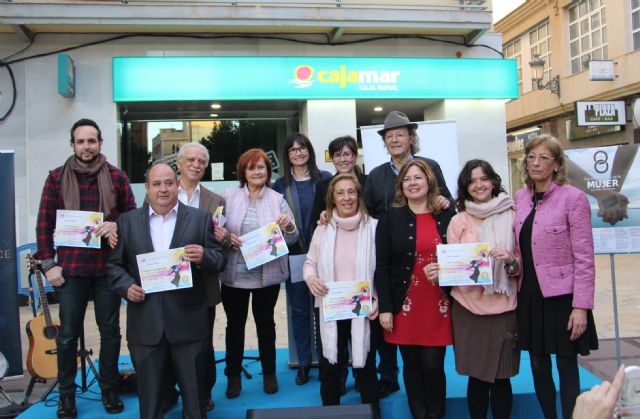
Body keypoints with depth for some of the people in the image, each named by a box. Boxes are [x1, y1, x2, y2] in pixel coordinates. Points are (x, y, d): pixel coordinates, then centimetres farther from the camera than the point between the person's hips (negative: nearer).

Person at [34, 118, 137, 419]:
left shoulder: (116, 176, 2)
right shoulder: (56, 177, 2)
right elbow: (44, 223, 2)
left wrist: (117, 226, -13)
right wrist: (48, 264, -3)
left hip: (107, 267, 1)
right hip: (70, 268, 0)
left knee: (110, 331, 10)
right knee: (68, 335, 8)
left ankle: (109, 389, 26)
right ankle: (66, 394, 25)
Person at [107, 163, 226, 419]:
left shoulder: (201, 219, 3)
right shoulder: (127, 222, 9)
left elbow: (220, 261, 2)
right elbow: (114, 263, 11)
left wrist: (203, 256, -20)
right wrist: (126, 286, -7)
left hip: (188, 322, -1)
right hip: (145, 323, 2)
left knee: (195, 392, 9)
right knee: (149, 393, 13)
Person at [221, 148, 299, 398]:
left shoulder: (278, 200, 1)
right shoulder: (229, 196, 1)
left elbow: (291, 239, 0)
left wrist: (288, 226, -21)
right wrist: (227, 238, -17)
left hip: (267, 274, 0)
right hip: (234, 273, 0)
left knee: (265, 322, 14)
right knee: (235, 323, 10)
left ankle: (269, 373, 30)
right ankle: (233, 375, 27)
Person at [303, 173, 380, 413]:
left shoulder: (373, 227, -6)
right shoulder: (323, 229, 3)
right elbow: (310, 262, 9)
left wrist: (379, 300, -14)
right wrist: (310, 277, -13)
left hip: (364, 310, -2)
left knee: (365, 366, 14)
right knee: (330, 367, 15)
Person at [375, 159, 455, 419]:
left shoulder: (447, 215, 4)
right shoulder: (390, 218, 0)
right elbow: (381, 266, -4)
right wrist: (385, 308, -8)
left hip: (438, 305, 1)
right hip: (404, 305, 0)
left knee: (433, 365, 3)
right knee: (412, 364, 8)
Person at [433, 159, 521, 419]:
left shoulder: (511, 215, 2)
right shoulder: (458, 221, 3)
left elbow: (524, 263, 4)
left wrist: (511, 260, -16)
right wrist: (438, 272, -16)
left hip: (504, 306, 0)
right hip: (468, 307, 1)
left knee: (501, 377, 5)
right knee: (476, 376, 8)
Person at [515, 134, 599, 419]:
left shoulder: (573, 197, -10)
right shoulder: (520, 197, 5)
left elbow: (584, 257, -12)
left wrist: (581, 306, -15)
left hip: (561, 296, -5)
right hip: (529, 295, 5)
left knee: (566, 368, 6)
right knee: (538, 367, 14)